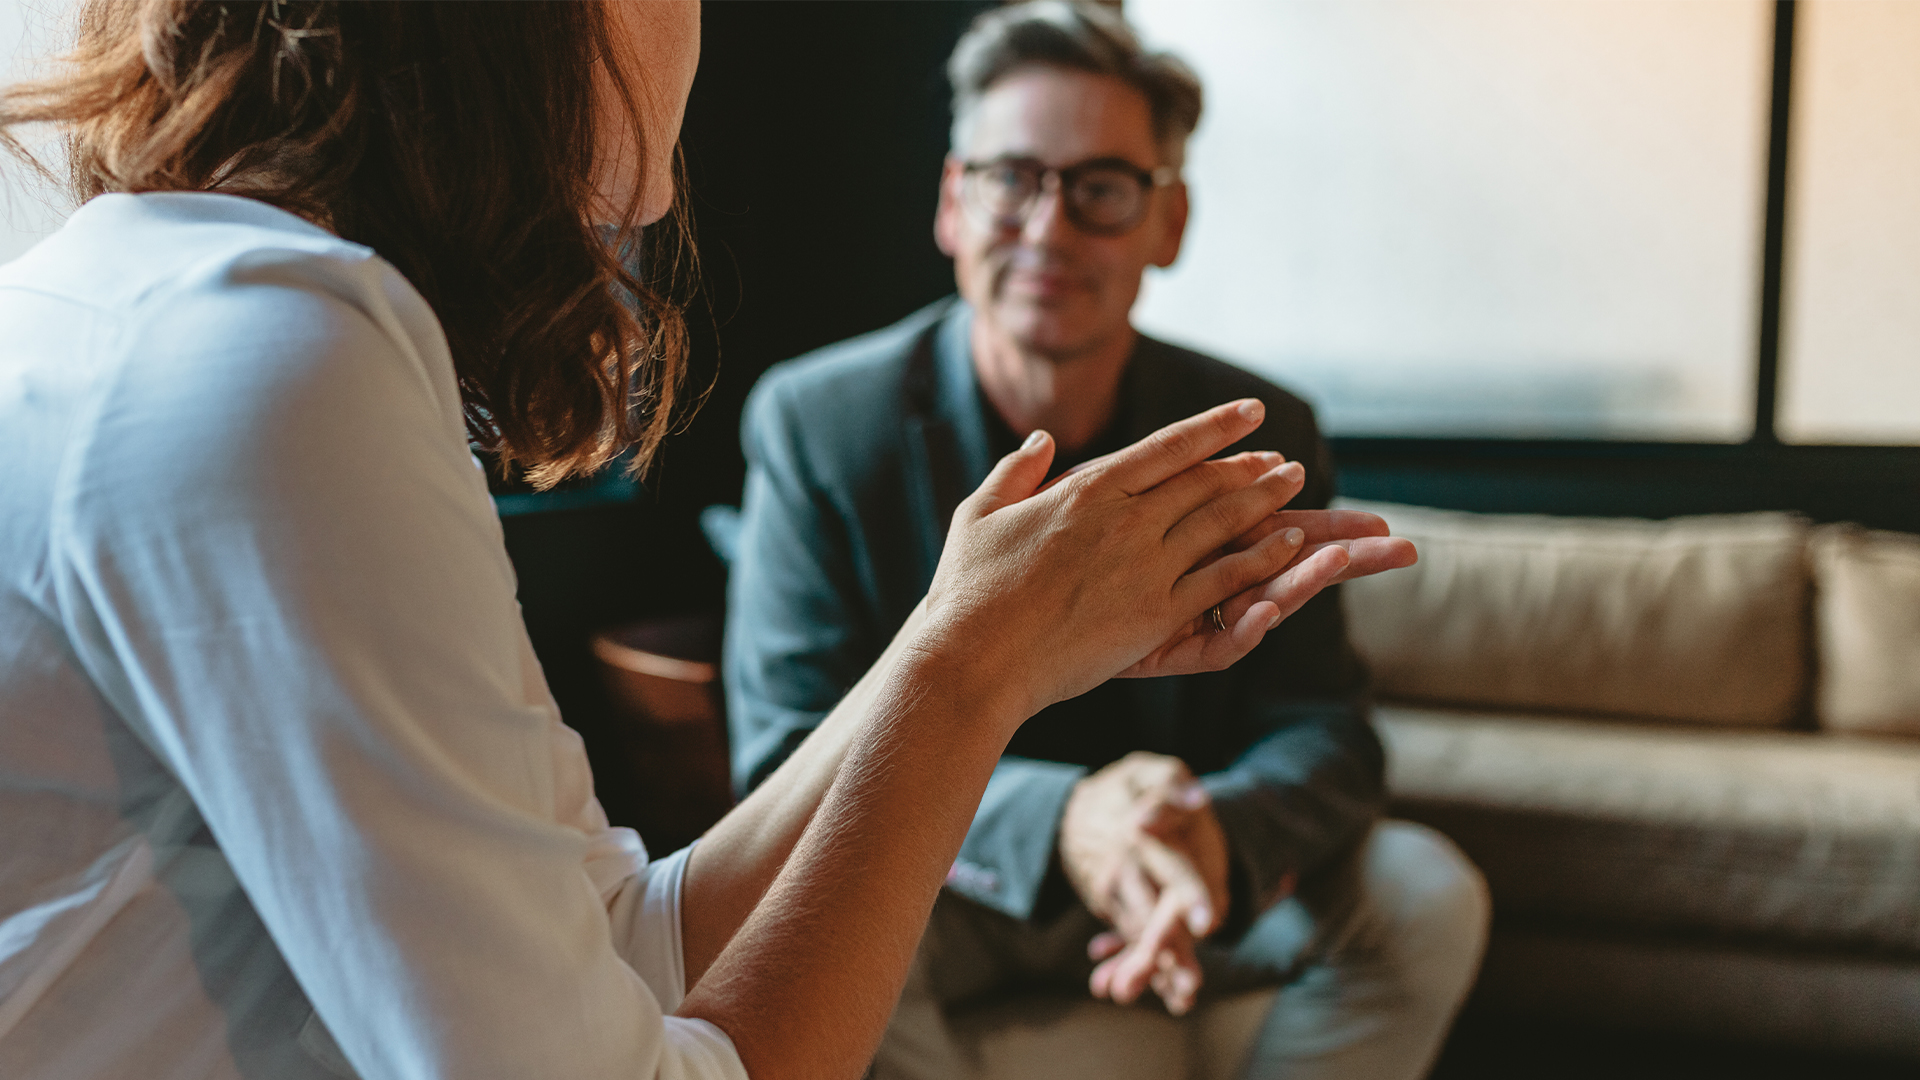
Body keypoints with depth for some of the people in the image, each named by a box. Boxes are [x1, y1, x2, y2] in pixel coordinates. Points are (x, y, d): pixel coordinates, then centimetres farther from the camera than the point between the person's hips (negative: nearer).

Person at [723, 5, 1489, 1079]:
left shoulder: (1261, 438, -6)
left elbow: (1321, 727, -7)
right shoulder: (816, 423, -13)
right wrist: (1055, 820, -36)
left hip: (1209, 889, 3)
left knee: (1425, 891, -20)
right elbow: (791, 755, -17)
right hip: (942, 884, -2)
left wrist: (1220, 834, -33)